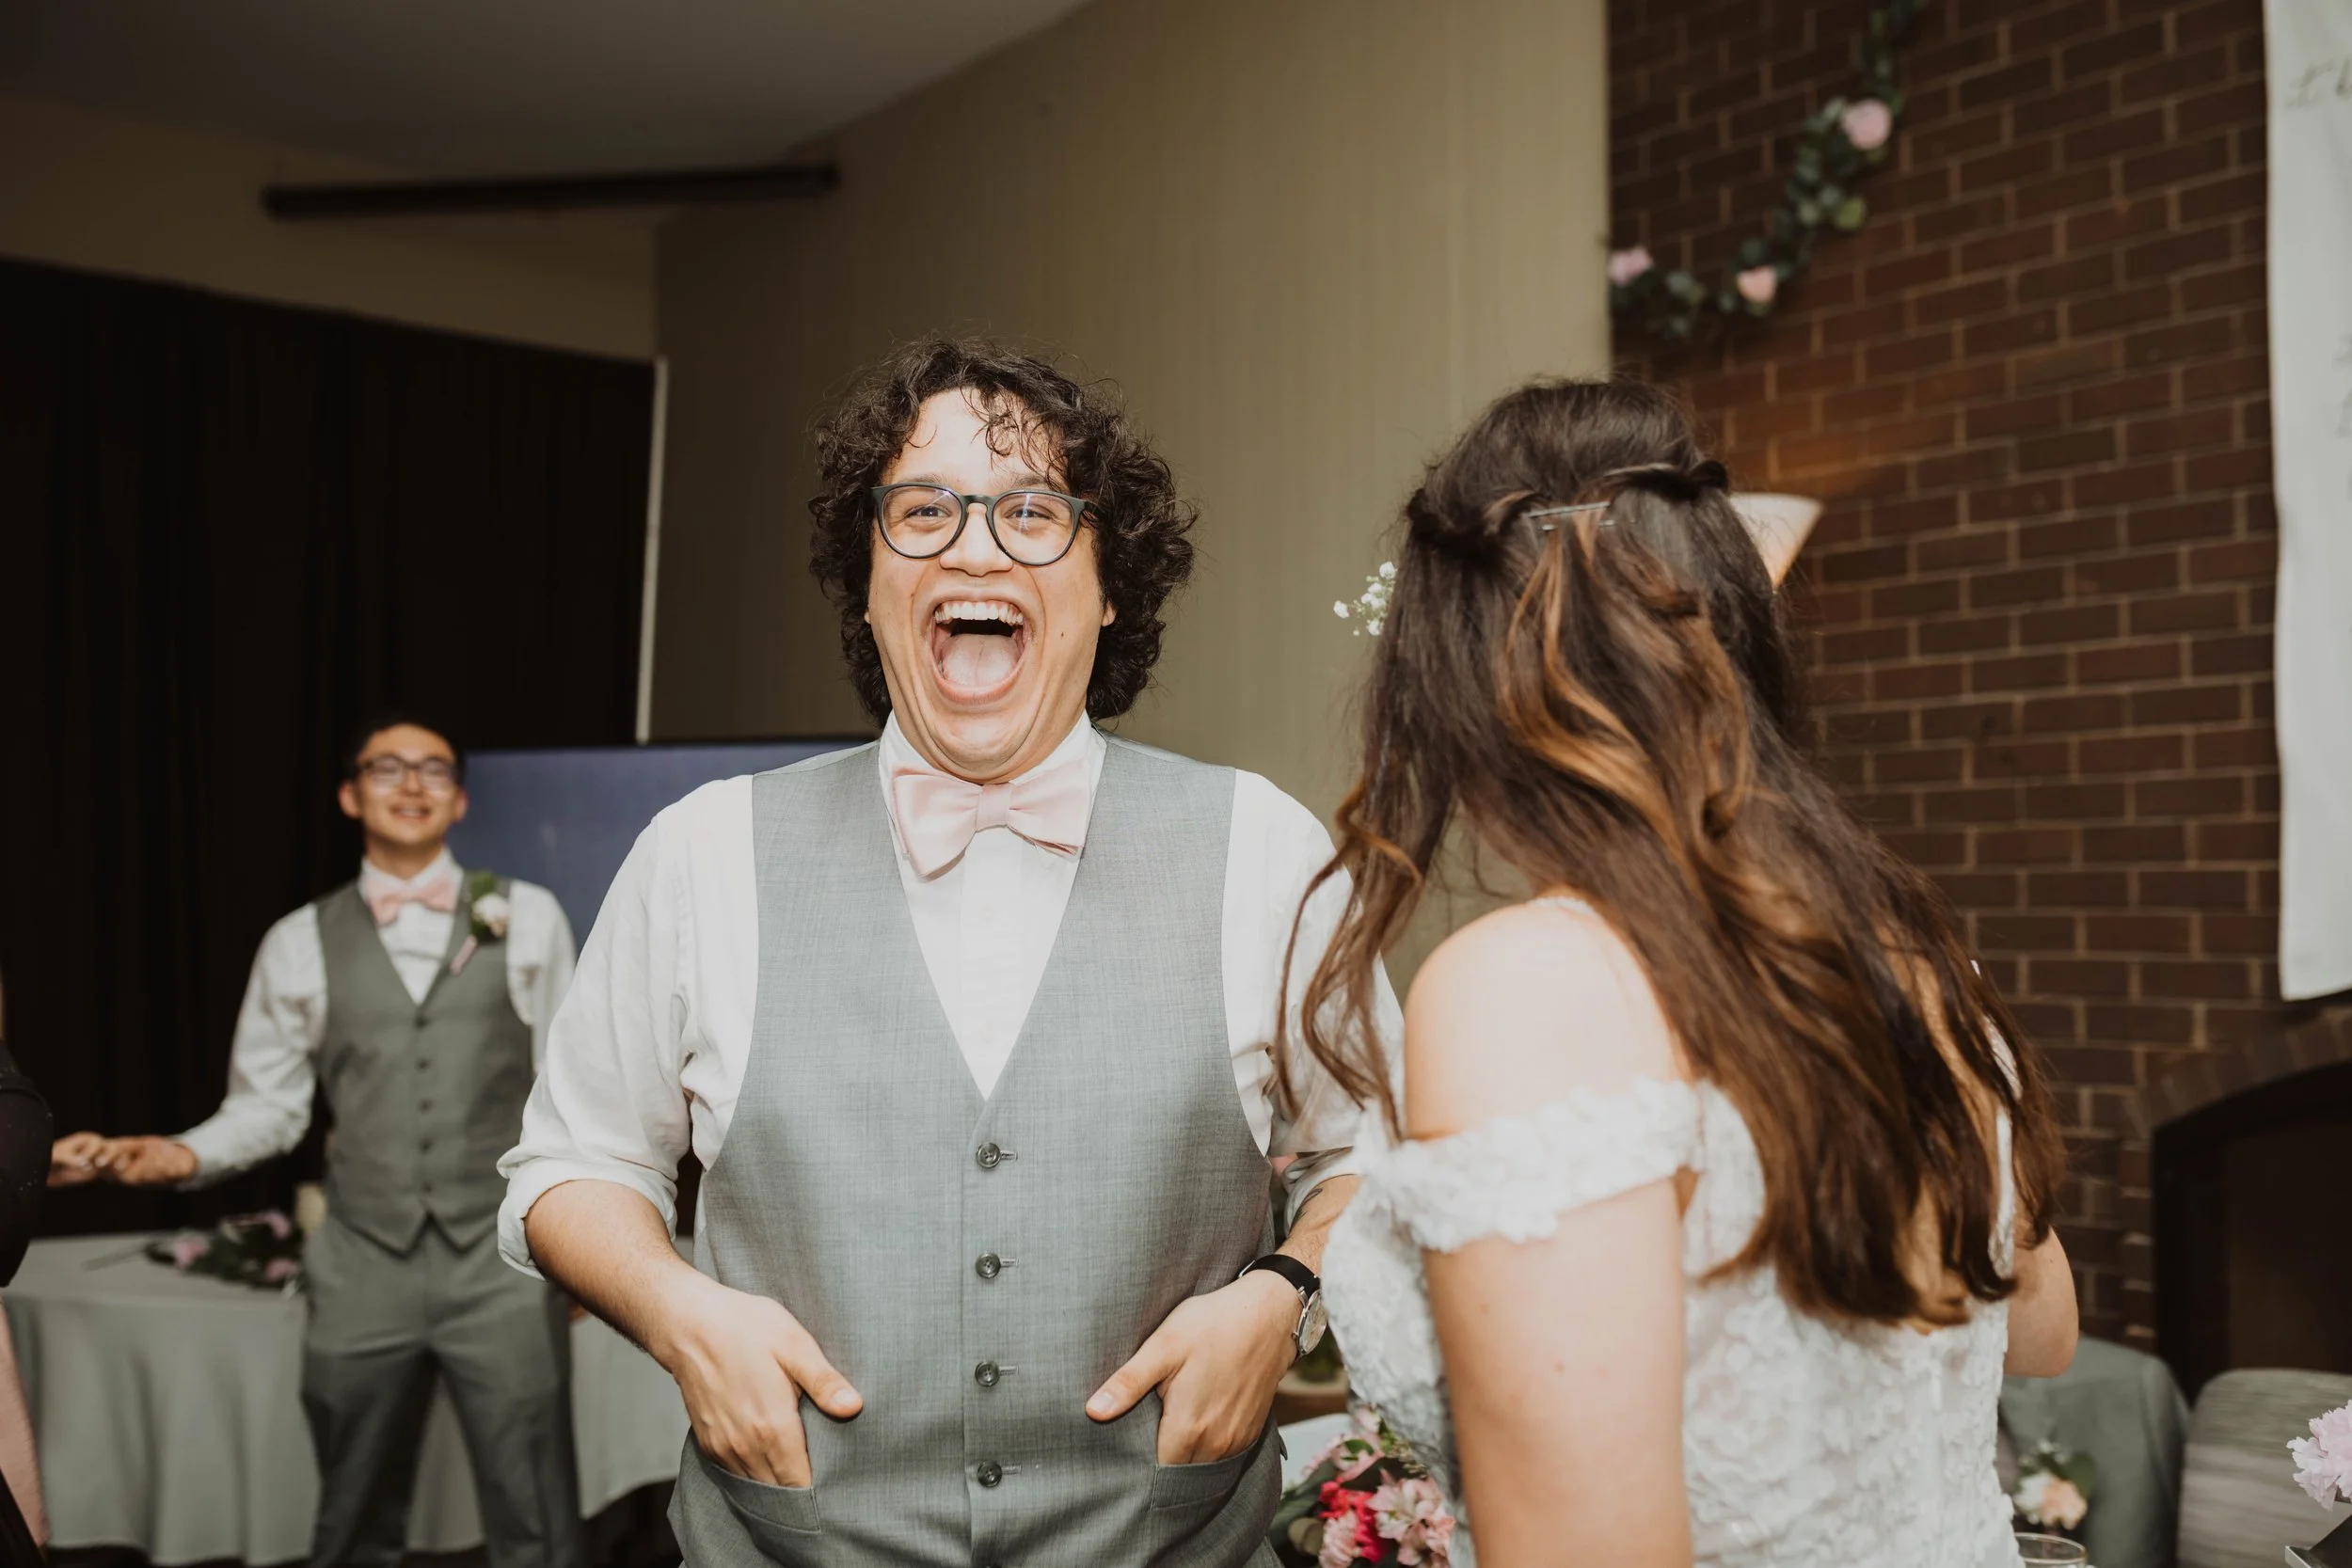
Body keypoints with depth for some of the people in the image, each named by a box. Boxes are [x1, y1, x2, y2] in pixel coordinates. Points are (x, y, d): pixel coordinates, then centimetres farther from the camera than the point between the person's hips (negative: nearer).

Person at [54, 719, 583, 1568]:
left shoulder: (527, 917, 3)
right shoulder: (299, 943, 5)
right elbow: (269, 1104, 7)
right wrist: (182, 1155, -12)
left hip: (503, 1260, -1)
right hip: (363, 1267, 2)